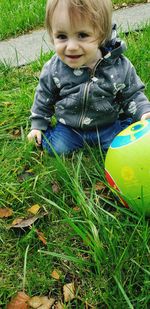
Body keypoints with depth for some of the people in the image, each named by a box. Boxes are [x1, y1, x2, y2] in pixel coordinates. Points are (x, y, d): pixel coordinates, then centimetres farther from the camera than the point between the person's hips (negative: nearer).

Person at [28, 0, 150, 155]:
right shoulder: (53, 69, -16)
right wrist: (38, 124, 7)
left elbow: (132, 95, -4)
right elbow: (44, 97, 1)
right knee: (56, 149, -13)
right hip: (69, 127, 1)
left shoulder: (120, 67, -19)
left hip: (108, 125, 0)